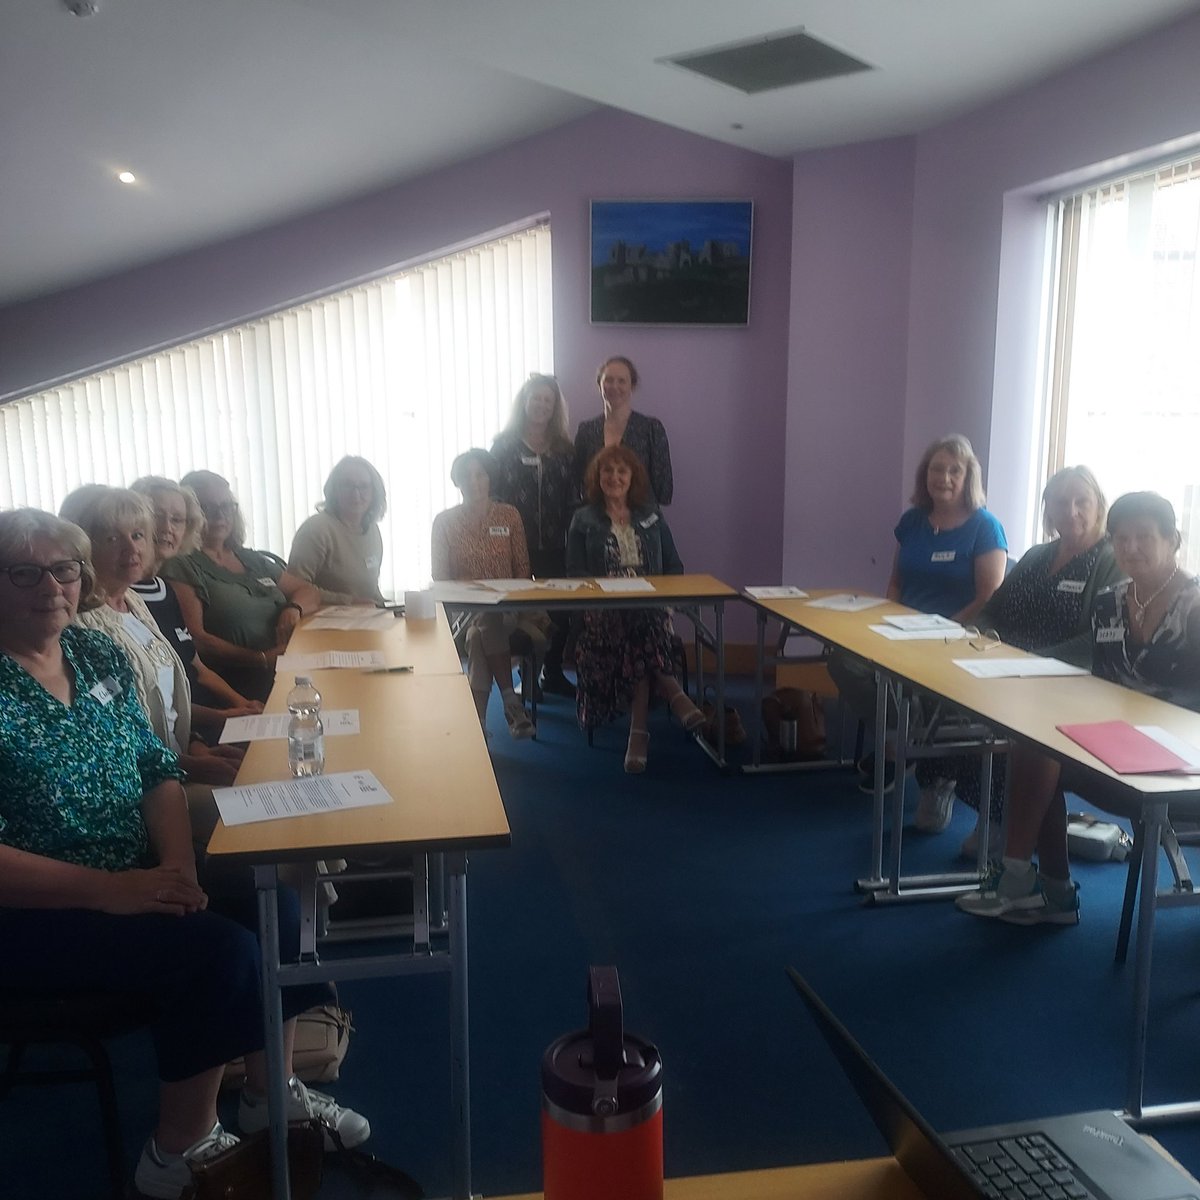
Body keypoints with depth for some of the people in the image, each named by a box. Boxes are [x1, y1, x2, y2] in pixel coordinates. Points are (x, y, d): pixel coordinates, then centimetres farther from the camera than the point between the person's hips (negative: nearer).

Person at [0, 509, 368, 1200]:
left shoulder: (98, 655, 4)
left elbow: (160, 773, 5)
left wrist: (179, 866, -11)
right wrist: (111, 890, -26)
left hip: (140, 876, 6)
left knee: (274, 906, -9)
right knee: (217, 949, -23)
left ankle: (271, 1091, 14)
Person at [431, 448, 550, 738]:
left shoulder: (509, 515, 9)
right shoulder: (445, 522, 4)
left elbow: (522, 570, 9)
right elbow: (440, 578, 3)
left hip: (507, 606, 2)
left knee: (479, 635, -31)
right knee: (488, 623, -35)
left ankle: (477, 718, -21)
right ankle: (510, 701, -28)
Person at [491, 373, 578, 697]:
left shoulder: (563, 448, 10)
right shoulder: (505, 445, 2)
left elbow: (573, 498, 7)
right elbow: (493, 491, -2)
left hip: (555, 545, 3)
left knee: (560, 609, 2)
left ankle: (553, 673, 17)